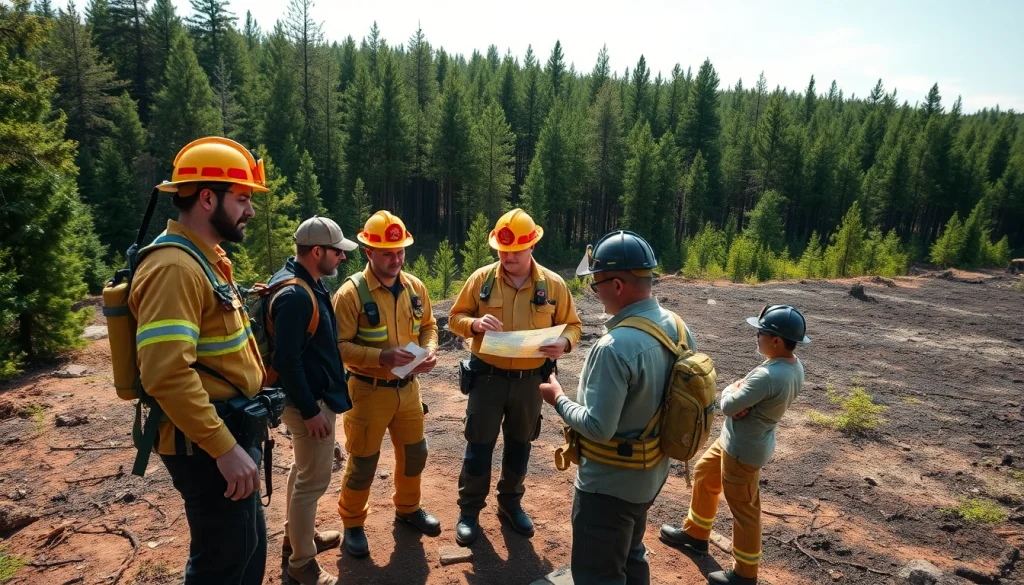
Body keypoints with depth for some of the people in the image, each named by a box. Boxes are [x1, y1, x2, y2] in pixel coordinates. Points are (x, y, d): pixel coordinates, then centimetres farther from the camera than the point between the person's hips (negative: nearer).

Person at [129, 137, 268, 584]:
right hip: (205, 445, -10)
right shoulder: (174, 267, -22)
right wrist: (225, 448, -27)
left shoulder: (206, 258, 11)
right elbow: (166, 374, -30)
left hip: (230, 431, 10)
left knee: (250, 547, 23)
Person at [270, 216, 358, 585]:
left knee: (303, 471, 24)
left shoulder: (308, 283, 6)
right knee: (313, 480, 3)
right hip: (308, 401, -11)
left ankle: (296, 537, 42)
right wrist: (310, 410, -23)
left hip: (313, 395, 11)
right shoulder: (295, 295, -26)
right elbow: (286, 361, -28)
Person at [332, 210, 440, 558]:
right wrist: (381, 356, -29)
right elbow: (339, 345, -18)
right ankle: (353, 523, 32)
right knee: (363, 462, 9)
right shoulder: (351, 292, -17)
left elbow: (428, 325, 11)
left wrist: (430, 350, -9)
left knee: (414, 452, 19)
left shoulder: (415, 286, 1)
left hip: (408, 387, 6)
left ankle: (408, 508, 43)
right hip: (369, 390, -5)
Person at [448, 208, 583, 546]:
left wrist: (564, 342, -20)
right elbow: (455, 318, 1)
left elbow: (573, 325, 3)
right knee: (479, 446, 7)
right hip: (488, 377, -1)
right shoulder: (481, 279, -7)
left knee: (519, 445, 17)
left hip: (530, 380, 2)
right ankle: (469, 511, 27)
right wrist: (475, 324, -22)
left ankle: (510, 503, 39)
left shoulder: (553, 284, -5)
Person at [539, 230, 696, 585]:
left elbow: (597, 428, -28)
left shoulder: (615, 347, -32)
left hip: (610, 481, -8)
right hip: (652, 472, 8)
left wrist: (558, 398, -12)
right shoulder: (678, 327, -5)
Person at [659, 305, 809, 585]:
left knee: (744, 509, 9)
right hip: (736, 441, 10)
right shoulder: (794, 366, -4)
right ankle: (695, 534, 44)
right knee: (703, 475, 25)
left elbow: (728, 405, -27)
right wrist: (742, 393, -17)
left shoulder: (768, 375, -35)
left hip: (744, 449, -10)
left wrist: (731, 390, -7)